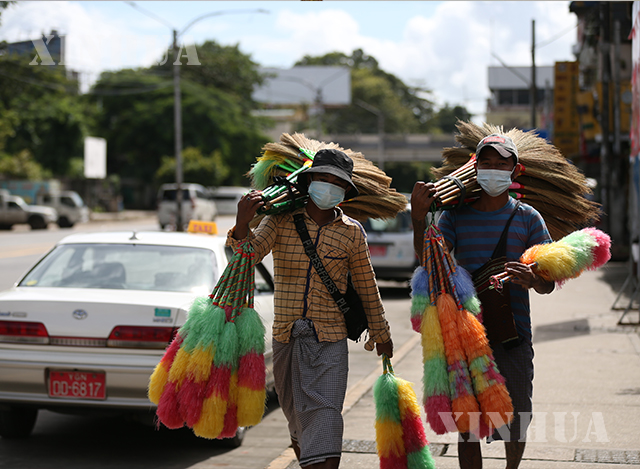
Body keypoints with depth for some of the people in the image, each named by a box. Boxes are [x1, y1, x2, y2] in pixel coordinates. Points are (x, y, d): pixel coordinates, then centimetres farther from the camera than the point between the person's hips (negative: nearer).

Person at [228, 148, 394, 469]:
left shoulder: (352, 232, 2)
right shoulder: (280, 221, 1)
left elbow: (366, 286, 12)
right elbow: (250, 253, -16)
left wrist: (381, 333, 19)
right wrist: (242, 223, -38)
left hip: (330, 339, -2)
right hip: (285, 335, 2)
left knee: (324, 413, -15)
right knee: (295, 414, 15)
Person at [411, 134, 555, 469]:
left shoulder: (527, 218, 5)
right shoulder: (456, 215, 7)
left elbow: (548, 284, 1)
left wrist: (533, 280, -23)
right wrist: (418, 218, -22)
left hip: (514, 338, 0)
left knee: (516, 424, 7)